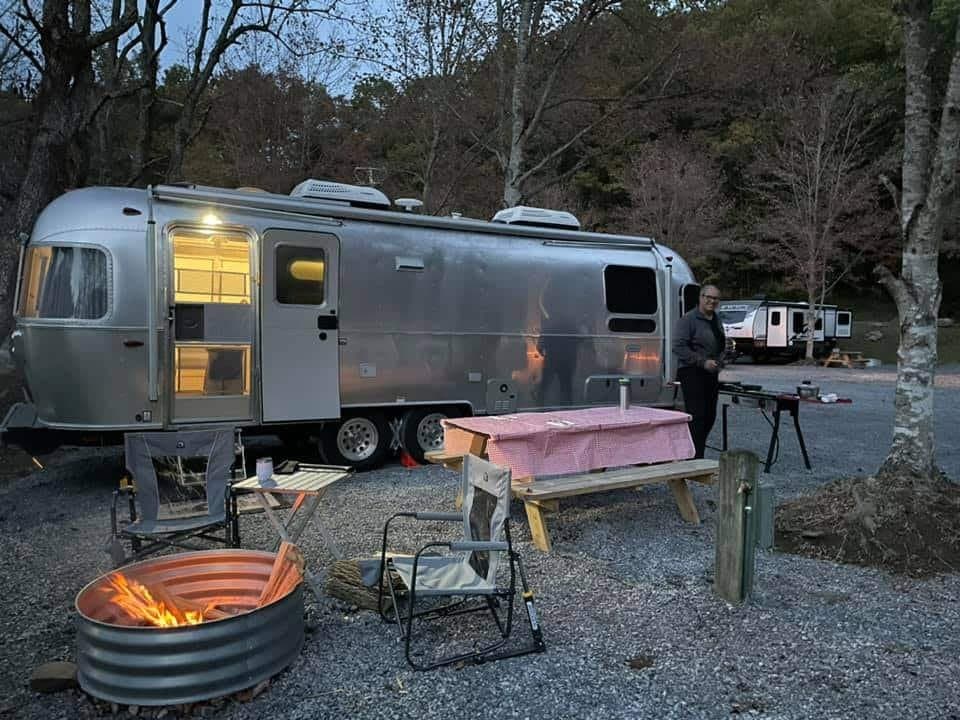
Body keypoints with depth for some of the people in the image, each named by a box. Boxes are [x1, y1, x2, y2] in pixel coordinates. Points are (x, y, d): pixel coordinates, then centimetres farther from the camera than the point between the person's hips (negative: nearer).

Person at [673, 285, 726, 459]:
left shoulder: (717, 321, 17)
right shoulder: (688, 320, -10)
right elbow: (679, 347, -18)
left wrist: (719, 362, 11)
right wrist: (703, 362, -20)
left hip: (711, 374, 8)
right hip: (692, 374, -8)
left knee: (709, 417, 10)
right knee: (697, 417, -11)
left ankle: (696, 454, 22)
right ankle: (695, 458, -7)